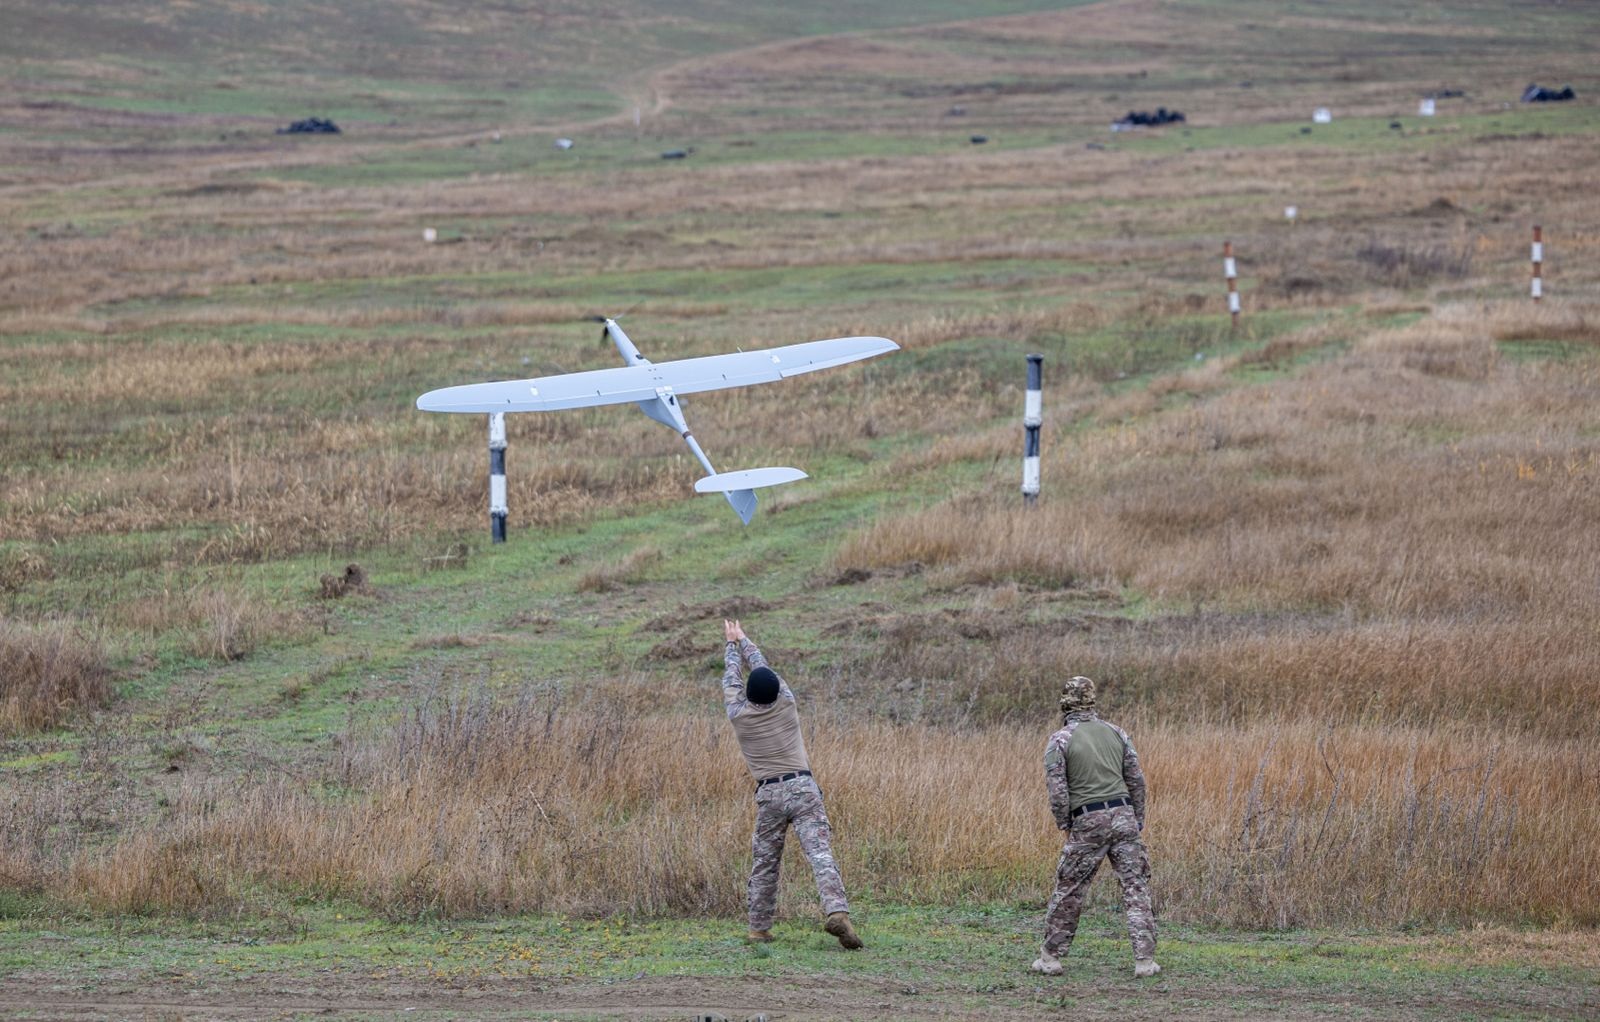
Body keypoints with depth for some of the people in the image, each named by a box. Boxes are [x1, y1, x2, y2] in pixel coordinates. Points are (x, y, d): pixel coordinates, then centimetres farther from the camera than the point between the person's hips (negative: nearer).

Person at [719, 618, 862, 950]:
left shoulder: (739, 715, 1)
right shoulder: (786, 705, 2)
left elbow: (732, 677, 18)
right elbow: (762, 666, 18)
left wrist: (731, 644, 35)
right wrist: (743, 640, 33)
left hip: (769, 794, 1)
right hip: (804, 787, -1)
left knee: (764, 863, 12)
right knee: (820, 852, -13)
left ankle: (759, 928, 17)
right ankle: (837, 912, -29)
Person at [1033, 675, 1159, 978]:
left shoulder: (1059, 740, -4)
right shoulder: (1115, 732, 8)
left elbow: (1057, 790, -9)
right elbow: (1136, 780, 9)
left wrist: (1065, 825, 4)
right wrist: (1138, 821, 17)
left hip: (1088, 823, -3)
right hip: (1123, 816, 3)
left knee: (1069, 890, 8)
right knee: (1136, 888, 3)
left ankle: (1050, 958, 14)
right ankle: (1145, 959, -3)